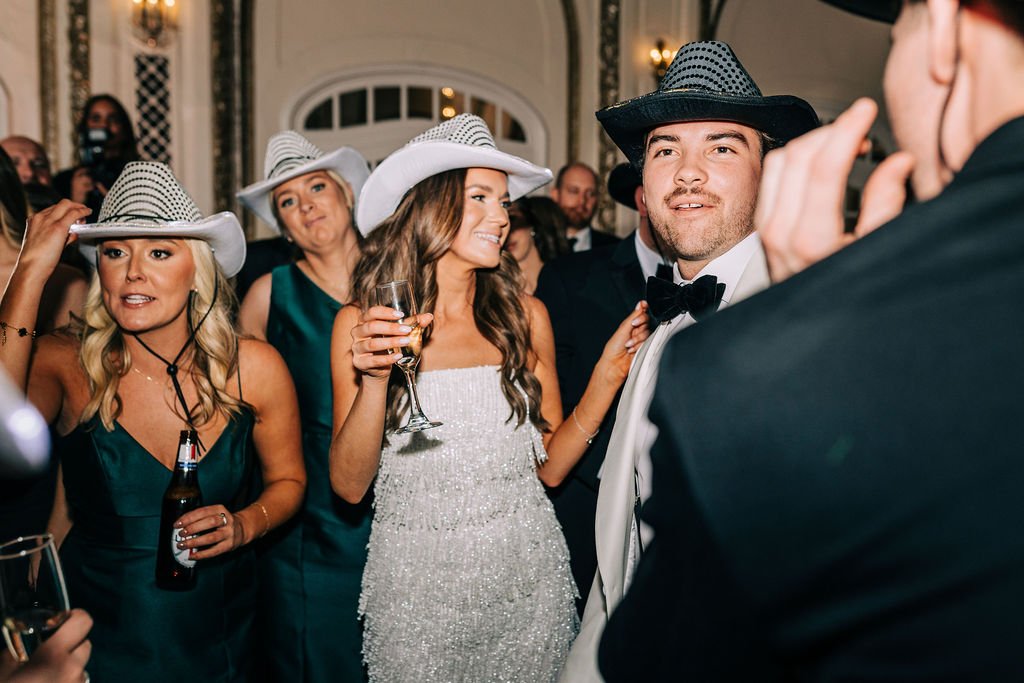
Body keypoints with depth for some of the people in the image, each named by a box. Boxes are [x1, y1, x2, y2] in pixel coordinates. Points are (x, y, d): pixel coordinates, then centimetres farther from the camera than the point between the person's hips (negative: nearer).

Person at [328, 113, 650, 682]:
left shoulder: (525, 316, -1)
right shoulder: (361, 324, -6)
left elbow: (550, 465, 1)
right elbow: (348, 485, -9)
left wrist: (607, 375, -9)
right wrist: (375, 379, -23)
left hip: (526, 574, 2)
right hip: (415, 581, -1)